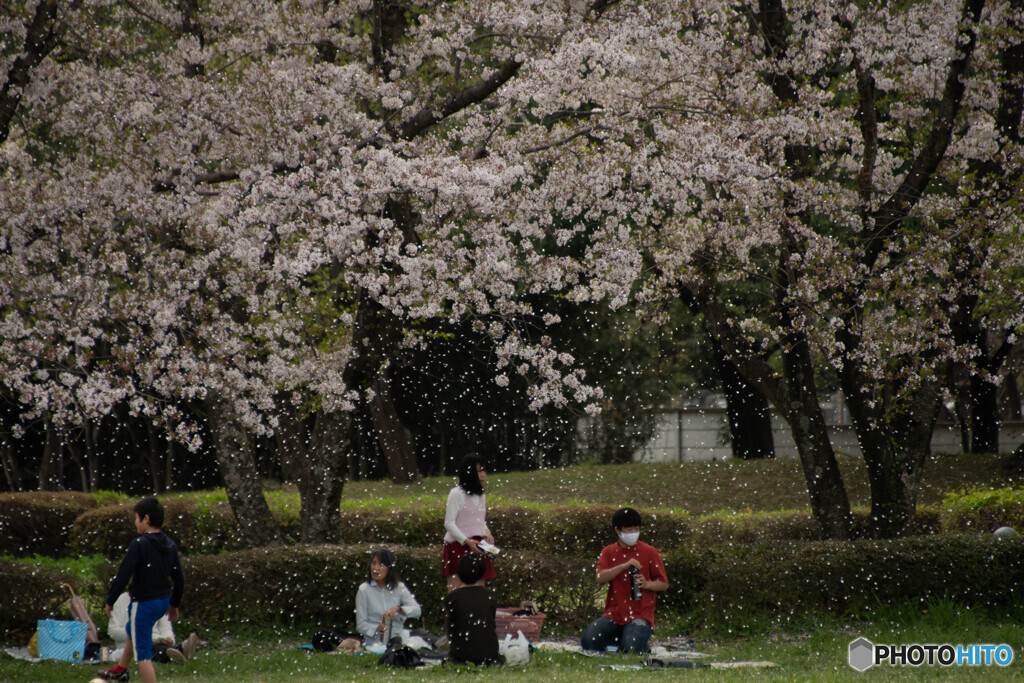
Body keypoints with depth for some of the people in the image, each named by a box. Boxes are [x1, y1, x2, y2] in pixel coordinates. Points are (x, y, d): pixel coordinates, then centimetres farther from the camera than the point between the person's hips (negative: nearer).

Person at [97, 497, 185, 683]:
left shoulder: (140, 545, -21)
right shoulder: (170, 545, 2)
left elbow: (122, 576, -20)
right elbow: (179, 578, 9)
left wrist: (110, 601, -8)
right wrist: (174, 604, 23)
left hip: (144, 604, -9)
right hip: (163, 601, 9)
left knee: (143, 654, -2)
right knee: (132, 631, 34)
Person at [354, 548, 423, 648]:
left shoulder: (399, 588, 10)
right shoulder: (364, 590, 2)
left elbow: (417, 610, -1)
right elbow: (361, 625, 0)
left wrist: (398, 609, -19)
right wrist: (376, 629, -21)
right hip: (374, 643, -3)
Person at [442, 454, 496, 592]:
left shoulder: (481, 496, 15)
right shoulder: (457, 494, -8)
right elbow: (449, 523, -11)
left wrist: (487, 533, 2)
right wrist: (467, 541, -20)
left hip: (477, 549, 7)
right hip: (459, 548, -7)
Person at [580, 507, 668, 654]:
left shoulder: (649, 552, 2)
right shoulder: (609, 552, 7)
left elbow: (664, 583, 5)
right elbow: (600, 578, -10)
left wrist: (647, 584, -16)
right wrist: (624, 566, -22)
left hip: (640, 615, -3)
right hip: (614, 613, 3)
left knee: (631, 648, -29)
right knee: (589, 640, -20)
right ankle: (619, 638, 8)